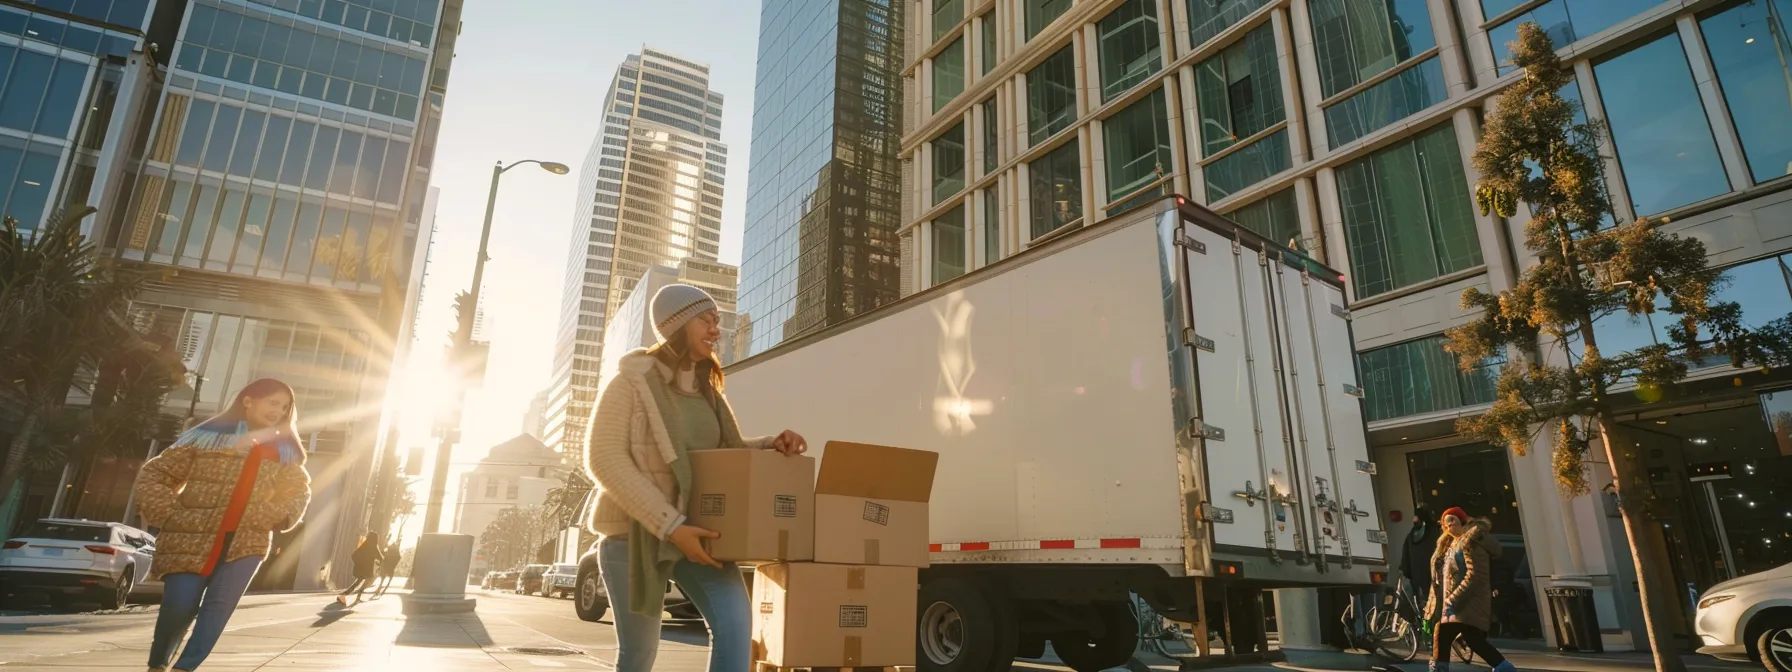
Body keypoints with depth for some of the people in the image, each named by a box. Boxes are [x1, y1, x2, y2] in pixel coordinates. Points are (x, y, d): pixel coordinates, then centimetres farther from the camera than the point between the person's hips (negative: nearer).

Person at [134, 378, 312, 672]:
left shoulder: (285, 450, 12)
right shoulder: (206, 436, 2)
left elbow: (300, 488, 24)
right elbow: (153, 474, 6)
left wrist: (282, 516, 7)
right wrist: (166, 514, -6)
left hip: (247, 543, 3)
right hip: (192, 540, -2)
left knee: (219, 607, -9)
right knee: (178, 607, -2)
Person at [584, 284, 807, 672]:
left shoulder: (707, 391, 11)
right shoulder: (632, 381, -8)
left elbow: (729, 451, 17)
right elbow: (605, 459, -17)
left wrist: (773, 445, -7)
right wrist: (670, 525, -24)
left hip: (695, 531, 5)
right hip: (634, 533, -4)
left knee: (735, 618, -17)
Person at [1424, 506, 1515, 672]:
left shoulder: (1472, 542, -8)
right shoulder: (1448, 544, 20)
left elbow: (1475, 575, -18)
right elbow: (1441, 577, 21)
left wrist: (1454, 599, -21)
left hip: (1469, 603, -9)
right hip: (1449, 605, 9)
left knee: (1474, 640, -19)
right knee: (1440, 640, 9)